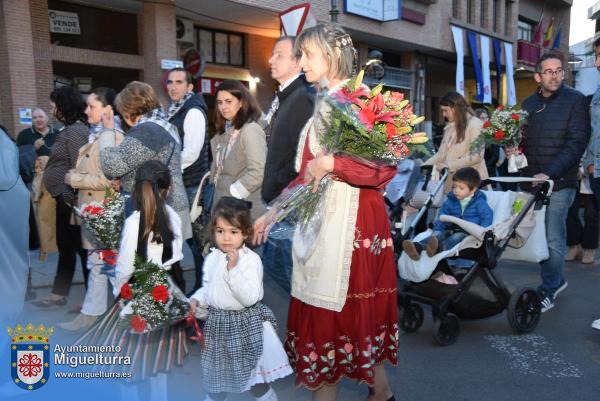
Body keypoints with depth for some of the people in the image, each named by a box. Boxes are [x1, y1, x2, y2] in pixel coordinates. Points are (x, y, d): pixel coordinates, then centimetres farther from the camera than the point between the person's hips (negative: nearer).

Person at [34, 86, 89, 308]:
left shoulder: (75, 131, -17)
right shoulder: (72, 129, 14)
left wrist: (70, 197, -18)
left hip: (69, 198, -10)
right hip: (65, 197, 10)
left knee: (81, 247, -1)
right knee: (66, 246, 16)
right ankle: (58, 294, 29)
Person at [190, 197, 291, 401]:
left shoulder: (251, 259, -18)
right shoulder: (212, 258, 1)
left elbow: (251, 297, -27)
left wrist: (233, 269, -32)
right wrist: (197, 299, -3)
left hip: (245, 325, -5)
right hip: (218, 324, 6)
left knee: (256, 383, 8)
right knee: (216, 378, 24)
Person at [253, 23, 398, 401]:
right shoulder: (322, 105, 15)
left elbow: (385, 166, -15)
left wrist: (331, 163, -20)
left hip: (351, 223, -8)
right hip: (320, 222, 8)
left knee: (337, 312, -1)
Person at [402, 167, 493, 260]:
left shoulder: (479, 202, 1)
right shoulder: (450, 201, 13)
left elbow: (487, 216, -3)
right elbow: (442, 215, 20)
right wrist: (438, 227, 3)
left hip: (467, 232, -4)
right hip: (451, 229, 4)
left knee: (457, 237, -36)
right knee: (437, 234, -25)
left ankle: (438, 247, -68)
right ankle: (417, 247, -53)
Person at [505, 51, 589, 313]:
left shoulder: (575, 100, -4)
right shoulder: (529, 104, 12)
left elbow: (576, 143, -12)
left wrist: (549, 174, -21)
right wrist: (513, 150, -4)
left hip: (559, 183, -5)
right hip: (531, 181, 5)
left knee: (553, 240, -2)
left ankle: (548, 291, 13)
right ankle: (557, 279, 32)